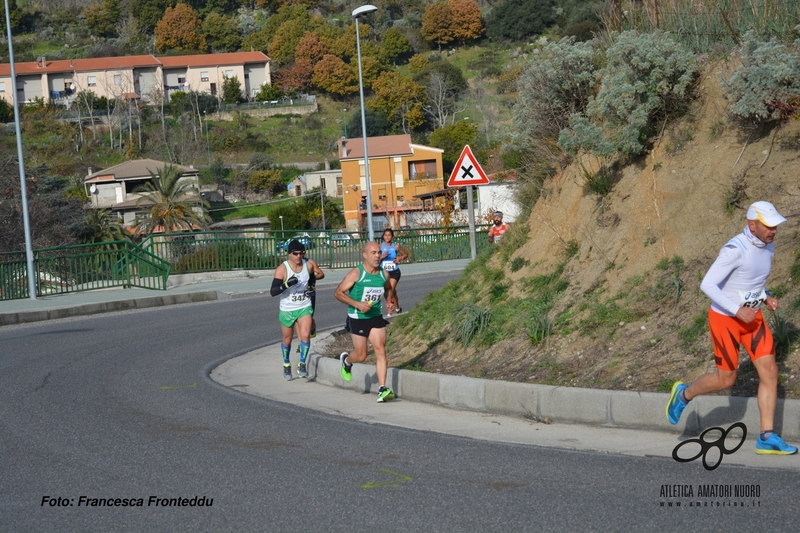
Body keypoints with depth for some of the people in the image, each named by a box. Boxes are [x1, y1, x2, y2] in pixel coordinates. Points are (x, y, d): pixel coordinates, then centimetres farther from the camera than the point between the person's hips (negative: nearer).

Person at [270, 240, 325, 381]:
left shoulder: (309, 264, -8)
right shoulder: (282, 269, -19)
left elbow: (320, 274, 16)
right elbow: (273, 291, -24)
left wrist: (311, 280, -3)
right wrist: (286, 284, -40)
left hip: (305, 307, 1)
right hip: (287, 310, -1)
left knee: (305, 335, -20)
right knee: (287, 340, 14)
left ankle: (302, 364, -6)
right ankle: (286, 365, 38)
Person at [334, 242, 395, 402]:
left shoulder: (383, 274, 1)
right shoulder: (356, 274, -15)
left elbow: (388, 288, 24)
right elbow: (338, 293, -15)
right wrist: (357, 304, -25)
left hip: (376, 317, 4)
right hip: (357, 319, -4)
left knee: (381, 351, -10)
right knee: (361, 355, 4)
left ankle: (382, 390, -12)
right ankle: (346, 360, 41)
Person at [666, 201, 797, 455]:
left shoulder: (768, 246, 1)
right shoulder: (735, 250, -26)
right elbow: (707, 285, -27)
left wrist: (767, 298, 0)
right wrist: (737, 310, -30)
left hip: (752, 316, 7)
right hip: (724, 318, -7)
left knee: (769, 371, -5)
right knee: (726, 379, 4)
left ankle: (767, 438, -2)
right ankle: (684, 394, 34)